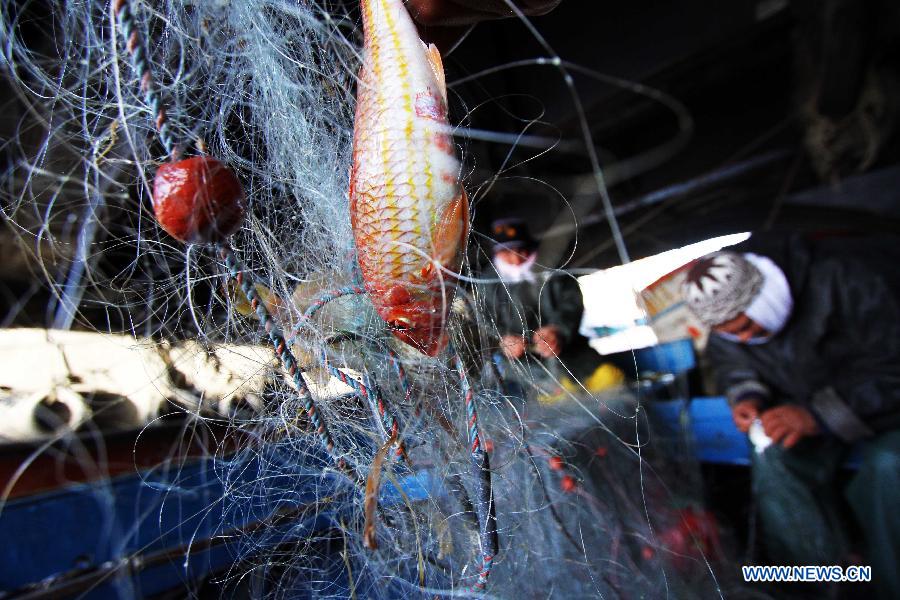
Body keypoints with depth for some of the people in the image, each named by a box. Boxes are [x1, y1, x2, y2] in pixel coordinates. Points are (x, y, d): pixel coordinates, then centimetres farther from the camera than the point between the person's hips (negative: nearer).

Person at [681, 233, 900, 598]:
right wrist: (747, 396, -16)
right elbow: (732, 364, 6)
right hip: (809, 401, 4)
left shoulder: (843, 278, -30)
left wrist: (820, 414, -38)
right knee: (773, 457, -23)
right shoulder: (728, 317, -12)